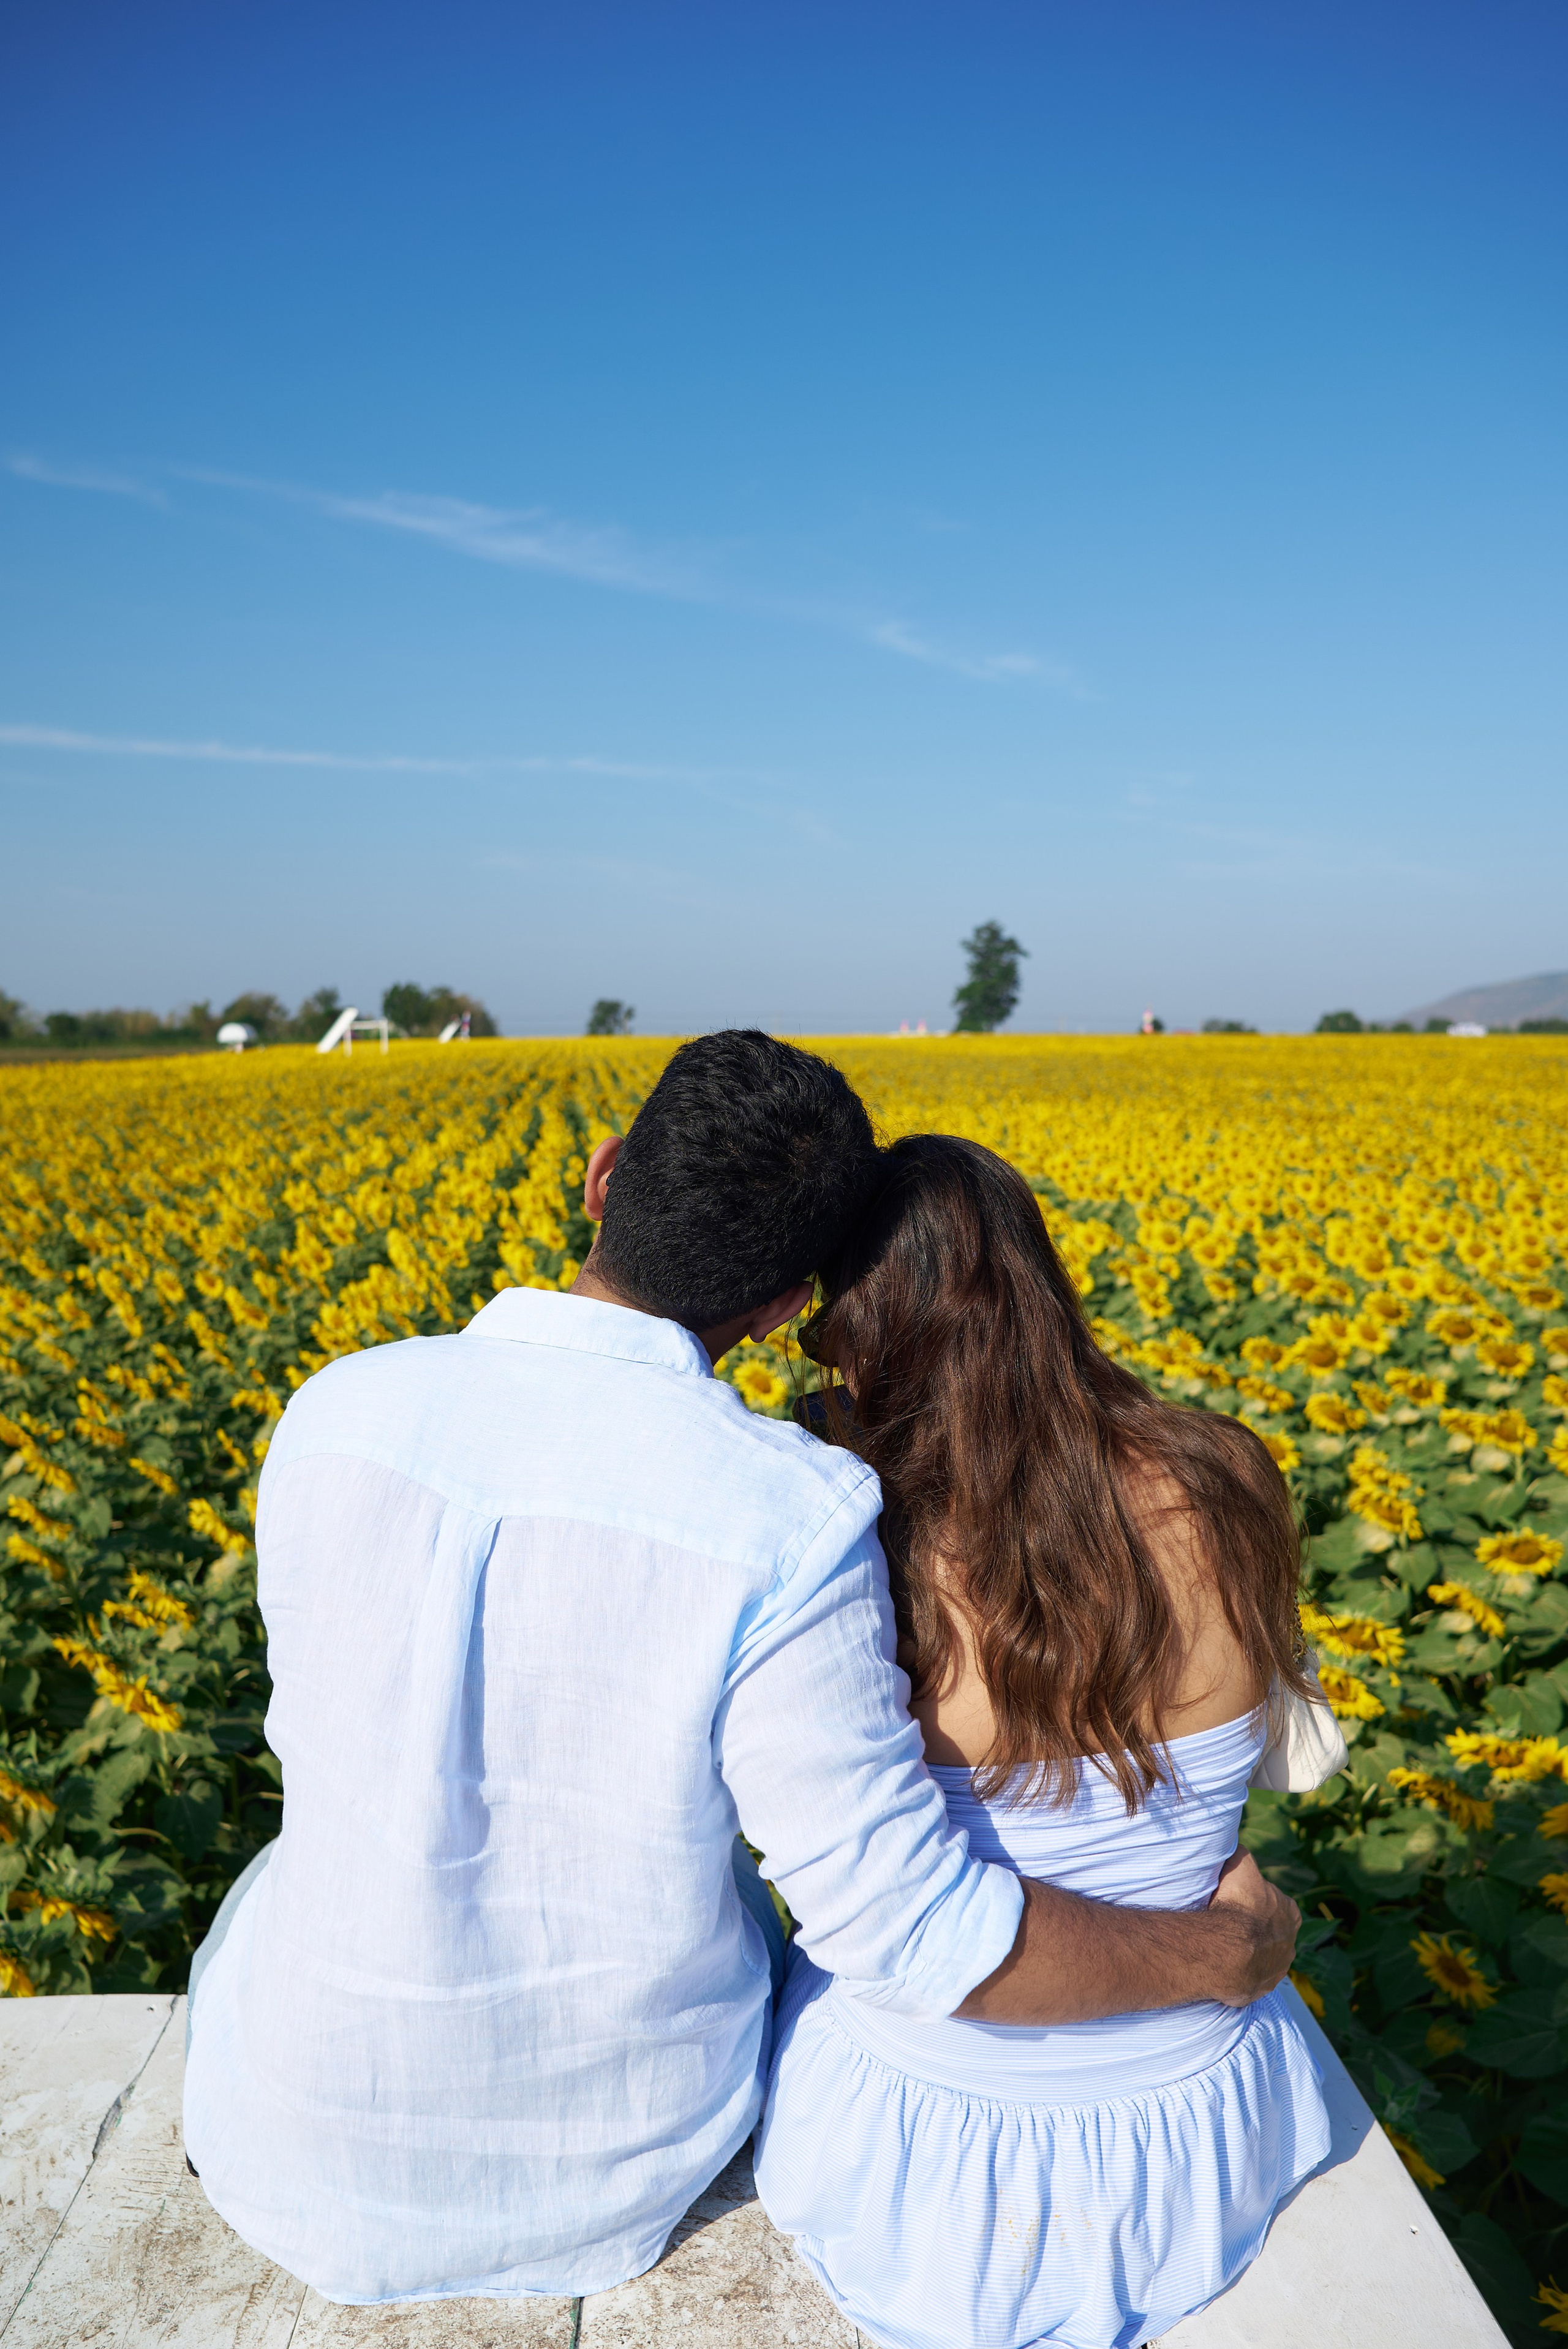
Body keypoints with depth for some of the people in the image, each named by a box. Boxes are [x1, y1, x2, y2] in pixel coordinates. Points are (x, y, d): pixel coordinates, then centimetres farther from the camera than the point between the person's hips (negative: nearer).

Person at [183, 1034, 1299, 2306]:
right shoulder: (789, 1518, -30)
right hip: (631, 2159, -1)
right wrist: (1231, 1951, -8)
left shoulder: (337, 1415, -18)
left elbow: (327, 1741, -1)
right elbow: (917, 1935, -23)